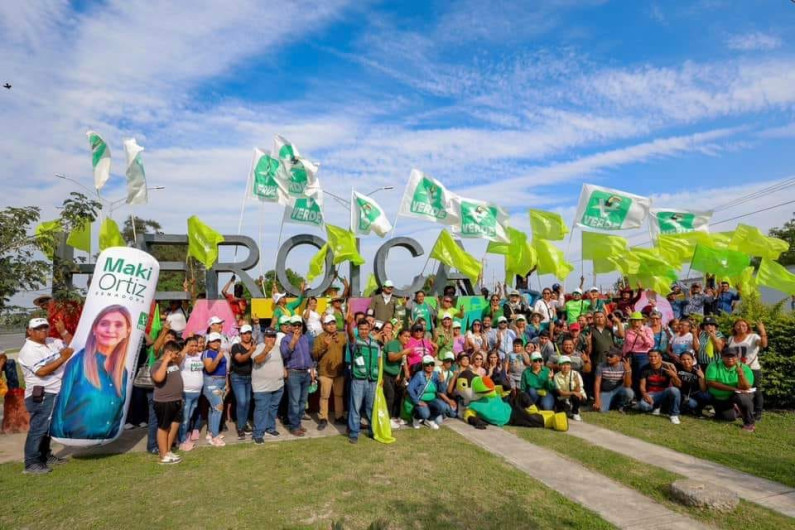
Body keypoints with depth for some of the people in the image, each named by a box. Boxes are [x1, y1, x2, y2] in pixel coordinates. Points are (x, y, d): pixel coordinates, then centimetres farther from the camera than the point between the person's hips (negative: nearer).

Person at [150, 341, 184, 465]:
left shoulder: (174, 362, 10)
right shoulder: (158, 364, -15)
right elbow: (158, 378, -34)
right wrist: (165, 361, -28)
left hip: (176, 401, 9)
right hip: (164, 402, -9)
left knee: (175, 425, 15)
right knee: (163, 428, 3)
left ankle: (168, 451, 29)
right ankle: (164, 456, 12)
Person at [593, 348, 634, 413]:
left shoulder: (624, 366, -12)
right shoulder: (601, 366, -11)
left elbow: (627, 385, -19)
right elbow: (597, 383, -11)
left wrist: (628, 370, -34)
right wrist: (597, 400, -19)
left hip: (618, 391, 0)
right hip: (605, 393, 0)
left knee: (629, 392, -33)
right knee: (602, 410, -24)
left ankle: (620, 406, 1)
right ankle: (611, 404, 15)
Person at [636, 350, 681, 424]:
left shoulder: (668, 367, -8)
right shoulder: (645, 368, -2)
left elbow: (679, 385, -11)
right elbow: (642, 385, -2)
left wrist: (674, 375, -31)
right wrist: (644, 394, -23)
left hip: (664, 393, -1)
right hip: (651, 394, 1)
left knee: (674, 390, -36)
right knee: (643, 405, -31)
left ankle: (674, 414, -11)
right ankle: (656, 406, 9)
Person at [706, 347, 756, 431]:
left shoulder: (745, 368, -12)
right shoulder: (714, 366, -12)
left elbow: (745, 388, -20)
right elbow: (710, 383, -20)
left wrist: (740, 374, -35)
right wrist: (732, 389, -24)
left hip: (737, 396, -1)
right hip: (719, 400, 1)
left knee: (742, 397, -32)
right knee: (729, 417, -10)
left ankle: (750, 423, -9)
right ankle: (738, 411, 27)